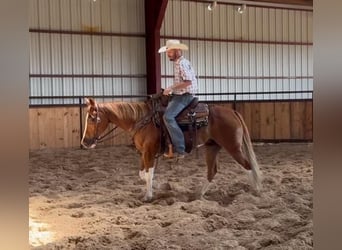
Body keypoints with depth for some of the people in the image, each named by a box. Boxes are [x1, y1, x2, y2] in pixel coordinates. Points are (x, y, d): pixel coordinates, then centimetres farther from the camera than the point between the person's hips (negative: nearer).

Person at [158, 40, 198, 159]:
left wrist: (171, 88, -21)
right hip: (178, 95, 11)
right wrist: (171, 90, 14)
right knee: (164, 112, 11)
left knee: (168, 117, -25)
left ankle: (180, 149, -24)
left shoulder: (182, 63, -15)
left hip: (184, 96, -11)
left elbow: (188, 82, -25)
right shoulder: (177, 63, 16)